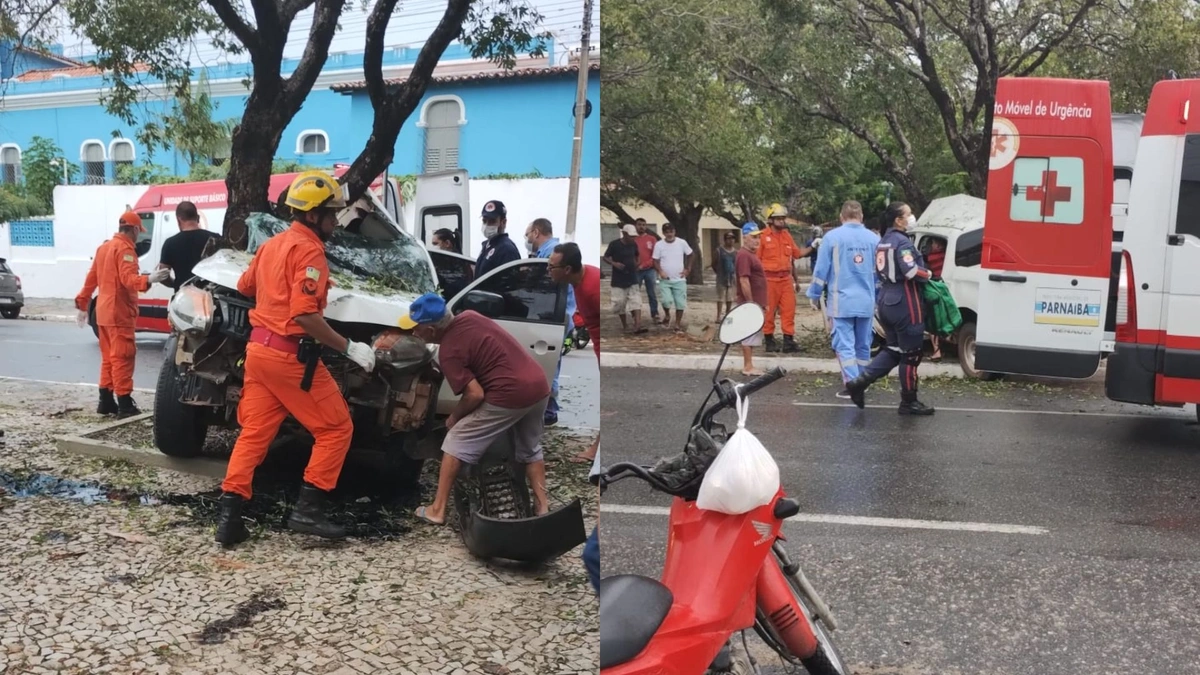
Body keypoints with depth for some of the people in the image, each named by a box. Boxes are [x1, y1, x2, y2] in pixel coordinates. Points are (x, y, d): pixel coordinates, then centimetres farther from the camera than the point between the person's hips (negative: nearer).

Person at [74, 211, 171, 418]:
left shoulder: (104, 247, 16)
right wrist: (148, 280, -43)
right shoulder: (125, 249, -12)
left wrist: (82, 305, 23)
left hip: (103, 312, 9)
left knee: (108, 358, 14)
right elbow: (128, 279, -26)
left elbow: (91, 278, 19)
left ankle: (106, 402, 16)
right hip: (120, 313, -9)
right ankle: (125, 404, -8)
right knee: (122, 358, -8)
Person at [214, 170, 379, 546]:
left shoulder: (272, 244, 16)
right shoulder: (309, 250, -14)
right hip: (289, 355, -9)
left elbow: (245, 287, 30)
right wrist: (349, 348, -21)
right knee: (336, 428, 1)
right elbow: (305, 314, -23)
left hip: (259, 348, 9)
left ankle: (229, 516, 7)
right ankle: (308, 510, -2)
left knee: (254, 433, 10)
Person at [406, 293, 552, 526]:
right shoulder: (468, 316, 12)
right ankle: (542, 506, 27)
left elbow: (475, 395, -14)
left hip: (510, 395, -8)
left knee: (456, 443, 7)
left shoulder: (449, 351, -10)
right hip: (539, 386, 8)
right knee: (530, 449, 28)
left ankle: (437, 510, 13)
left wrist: (454, 417, 4)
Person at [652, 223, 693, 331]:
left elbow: (689, 255, 10)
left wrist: (688, 269, 3)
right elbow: (656, 261, -3)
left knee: (680, 302, 2)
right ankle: (667, 315, 13)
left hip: (679, 279, 1)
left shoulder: (682, 243, -4)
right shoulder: (659, 245, -6)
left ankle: (678, 323, 18)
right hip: (665, 280, -1)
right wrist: (660, 271, -20)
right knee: (666, 300, -18)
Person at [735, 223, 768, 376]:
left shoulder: (751, 254, 16)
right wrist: (750, 302, -22)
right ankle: (748, 367, -1)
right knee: (749, 334, -5)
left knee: (751, 335, 12)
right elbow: (744, 280, -22)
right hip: (750, 303, -10)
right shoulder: (744, 255, -16)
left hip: (755, 302, 10)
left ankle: (748, 366, 17)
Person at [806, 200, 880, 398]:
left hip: (842, 301, -4)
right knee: (863, 345, 14)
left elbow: (821, 270, -5)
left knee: (845, 344, -1)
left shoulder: (832, 237, -5)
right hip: (867, 301, 4)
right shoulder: (874, 239, 4)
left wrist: (814, 296, 6)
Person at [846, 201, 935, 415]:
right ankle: (908, 402, 9)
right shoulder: (902, 242, -15)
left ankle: (859, 382, 7)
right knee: (910, 354, 1)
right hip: (905, 304, -9)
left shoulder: (883, 242, 15)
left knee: (894, 350, 17)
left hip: (886, 302, 9)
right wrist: (927, 275, -8)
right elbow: (911, 271, -27)